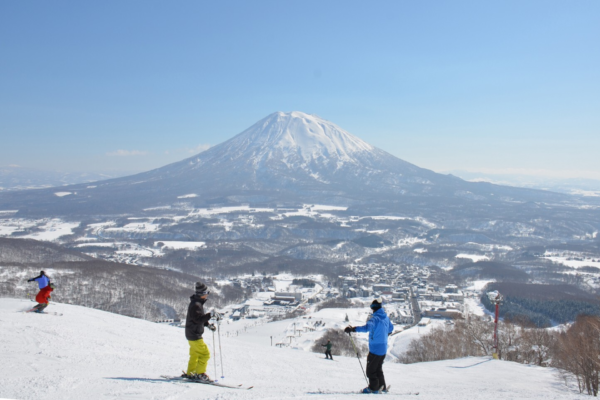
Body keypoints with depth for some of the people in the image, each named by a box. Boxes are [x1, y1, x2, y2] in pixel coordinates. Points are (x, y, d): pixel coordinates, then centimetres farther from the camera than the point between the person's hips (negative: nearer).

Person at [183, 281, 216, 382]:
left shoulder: (198, 303, 12)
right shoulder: (195, 305, -21)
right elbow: (198, 319, -29)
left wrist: (208, 325, 11)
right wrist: (210, 315, -34)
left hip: (195, 334, 11)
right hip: (194, 335, -11)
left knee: (195, 354, 19)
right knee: (205, 354, -9)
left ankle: (190, 374, 28)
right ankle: (200, 374, -3)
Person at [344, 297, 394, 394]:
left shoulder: (375, 318, -20)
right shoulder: (386, 317, 6)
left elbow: (367, 327, -38)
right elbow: (390, 328, 25)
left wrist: (353, 329, -45)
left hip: (375, 349, -9)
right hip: (384, 349, 9)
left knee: (371, 369, 3)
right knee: (379, 369, 22)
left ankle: (374, 387, 6)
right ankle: (382, 387, 27)